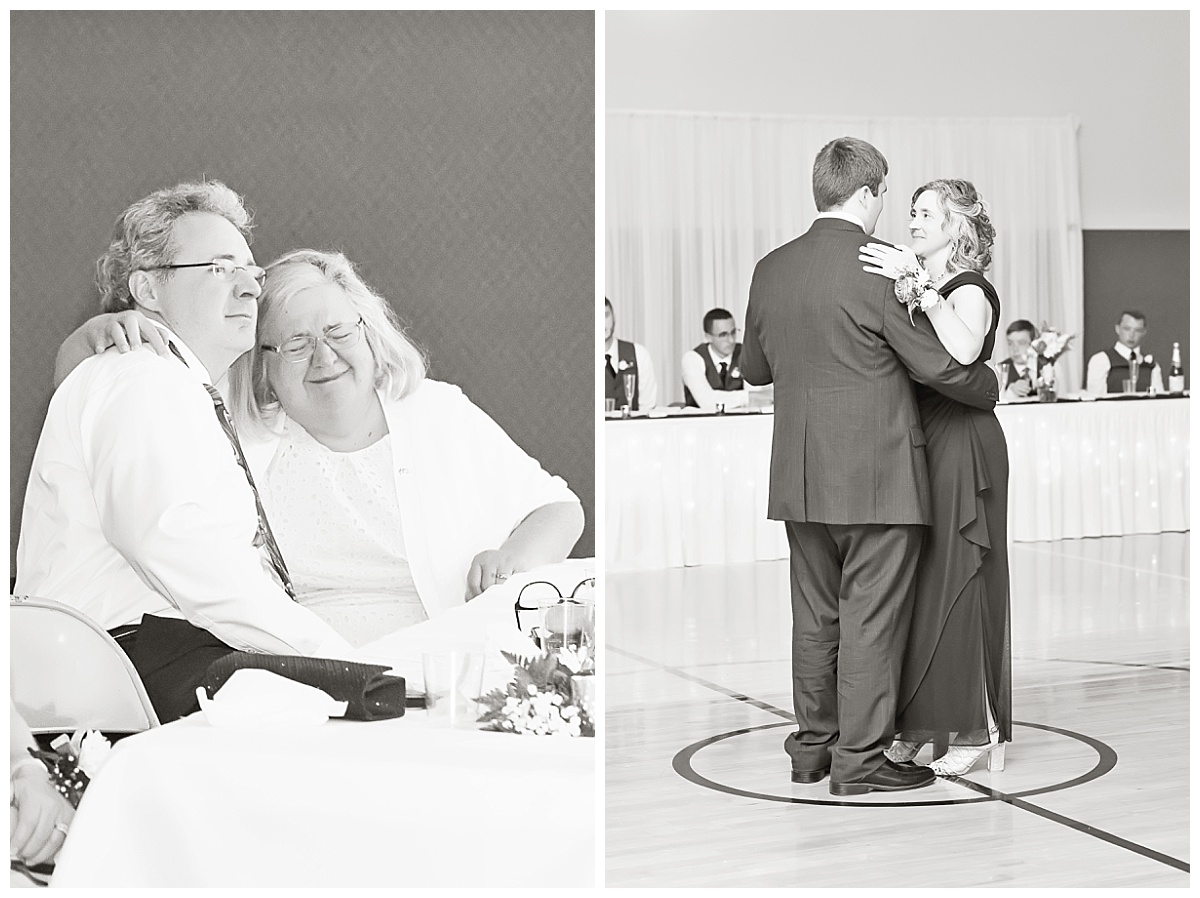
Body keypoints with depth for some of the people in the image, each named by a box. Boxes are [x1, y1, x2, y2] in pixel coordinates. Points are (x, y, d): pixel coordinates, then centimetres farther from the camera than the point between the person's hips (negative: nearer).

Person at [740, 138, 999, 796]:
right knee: (871, 617, 2)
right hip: (877, 474, -6)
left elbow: (753, 367, 16)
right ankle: (860, 759, 7)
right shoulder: (879, 272, -14)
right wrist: (991, 388, 9)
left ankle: (813, 746, 24)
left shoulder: (770, 270, 4)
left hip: (800, 476, 6)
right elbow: (941, 365, -10)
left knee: (814, 615, 15)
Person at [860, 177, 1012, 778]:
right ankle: (919, 725, 16)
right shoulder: (927, 293, 15)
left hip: (962, 450, -8)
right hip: (921, 448, 8)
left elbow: (963, 352, -32)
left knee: (957, 583, -3)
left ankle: (977, 730, 6)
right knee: (917, 586, 9)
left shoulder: (970, 289, -10)